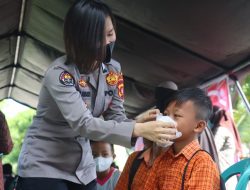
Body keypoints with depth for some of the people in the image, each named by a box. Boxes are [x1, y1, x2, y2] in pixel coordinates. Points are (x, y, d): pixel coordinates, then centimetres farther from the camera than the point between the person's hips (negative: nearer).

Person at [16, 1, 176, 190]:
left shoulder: (113, 69, -3)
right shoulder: (59, 73, -24)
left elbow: (115, 116, -4)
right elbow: (83, 124, -33)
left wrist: (140, 123, -25)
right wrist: (139, 130, -40)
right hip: (43, 166, -6)